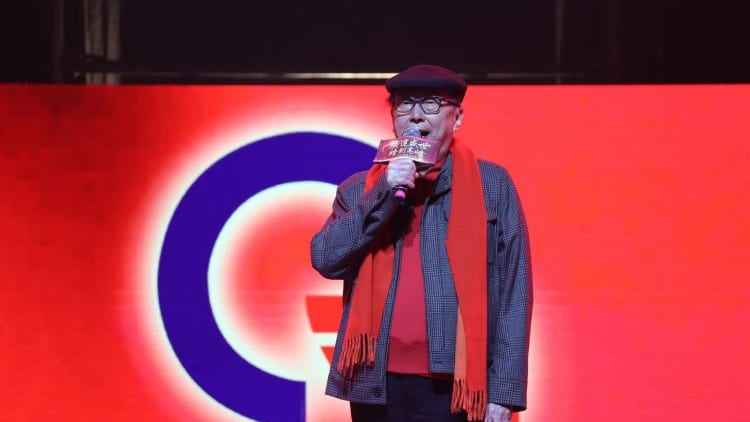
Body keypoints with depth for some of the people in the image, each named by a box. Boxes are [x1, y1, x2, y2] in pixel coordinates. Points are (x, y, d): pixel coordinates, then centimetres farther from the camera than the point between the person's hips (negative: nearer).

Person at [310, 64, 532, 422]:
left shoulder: (492, 185, 4)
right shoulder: (359, 190, 11)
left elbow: (513, 291, 1)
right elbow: (325, 260, -3)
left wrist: (504, 390, -6)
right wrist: (383, 195, -11)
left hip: (455, 388, -2)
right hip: (377, 386, 3)